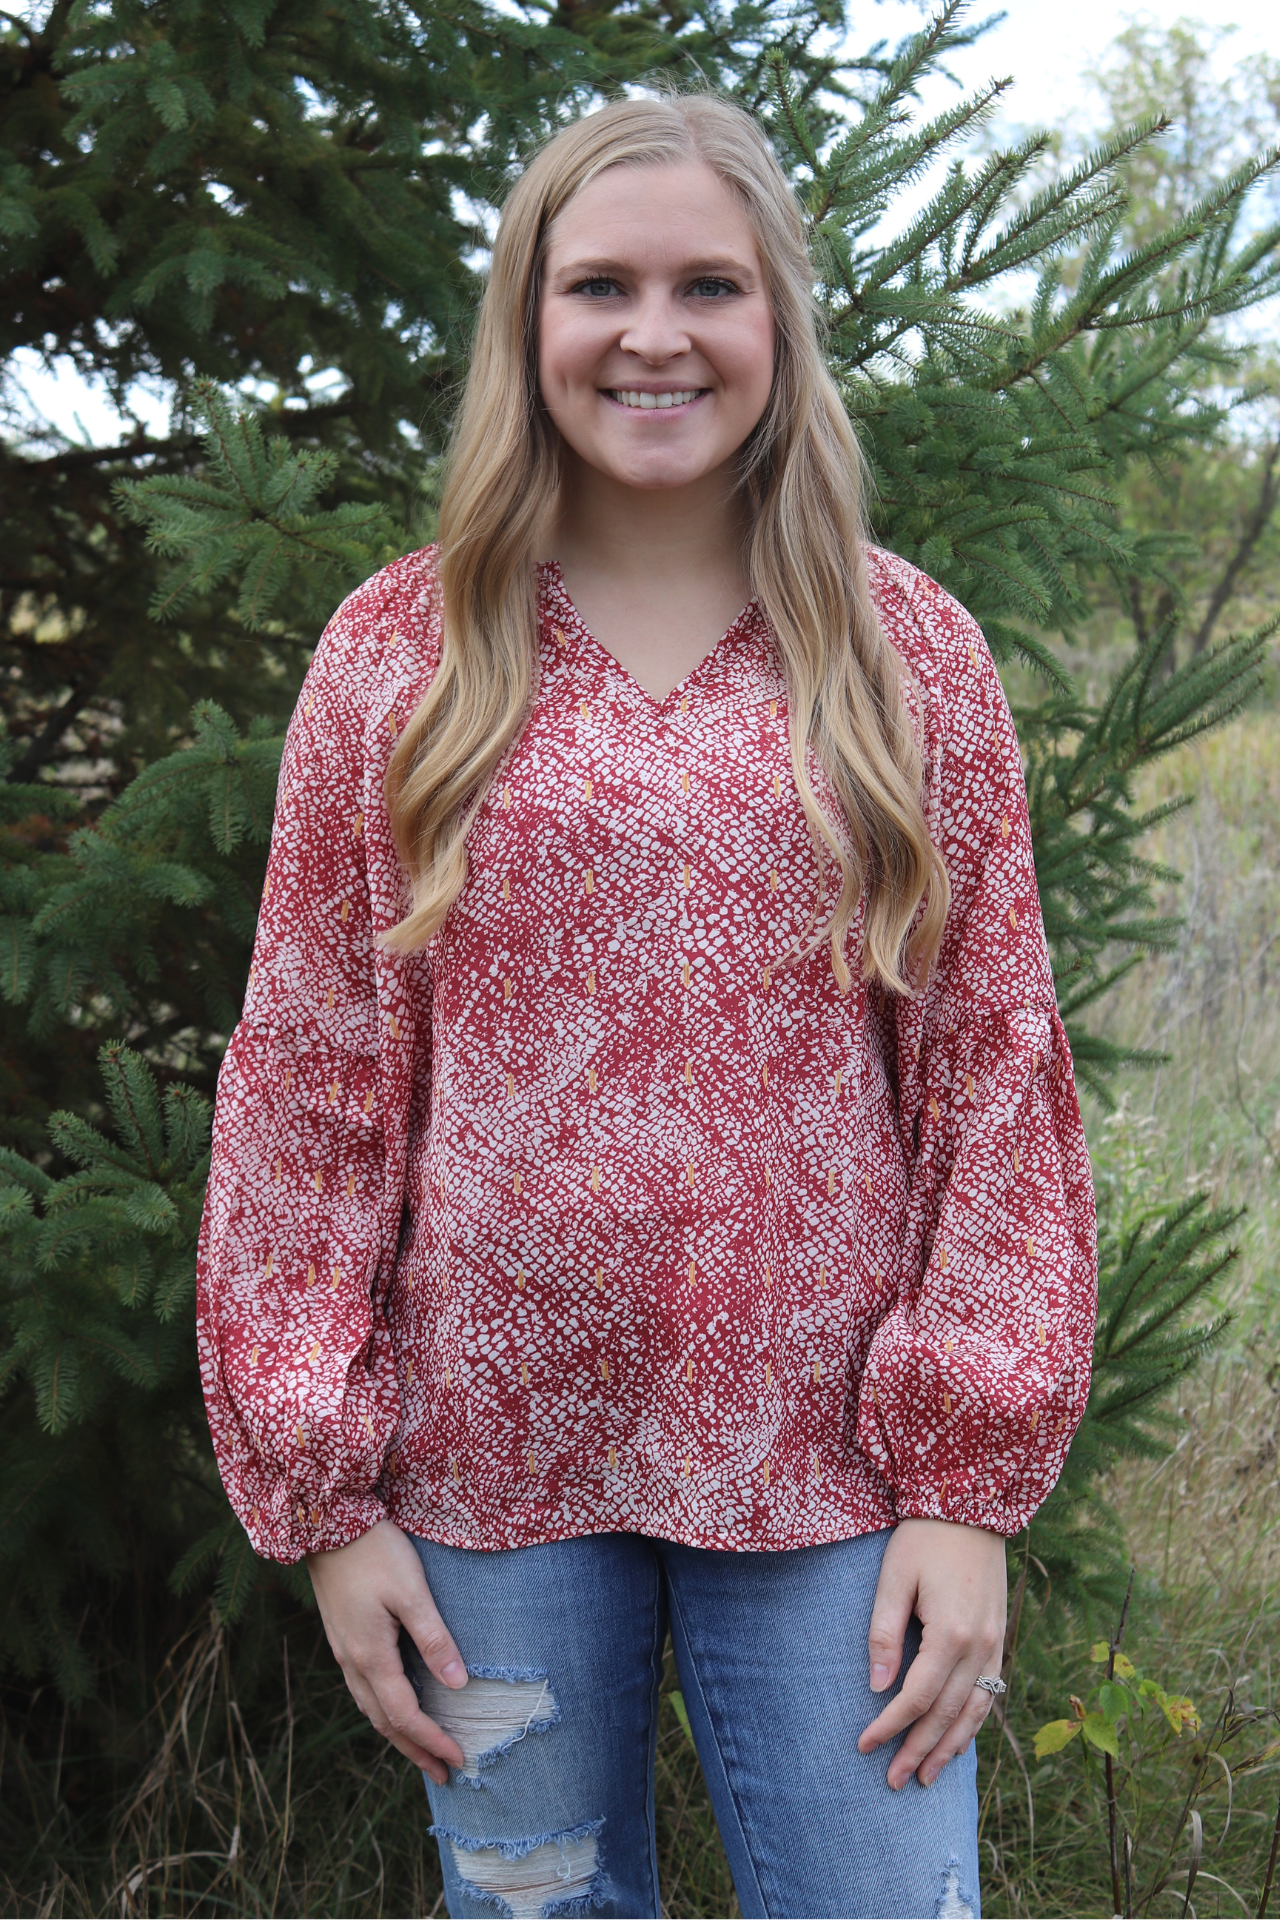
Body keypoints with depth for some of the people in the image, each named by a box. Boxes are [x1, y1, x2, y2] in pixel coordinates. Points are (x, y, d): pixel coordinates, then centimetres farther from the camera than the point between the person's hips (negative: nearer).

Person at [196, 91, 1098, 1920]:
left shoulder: (912, 653, 3)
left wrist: (972, 1479, -4)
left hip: (828, 1464, 0)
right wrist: (325, 1490, -2)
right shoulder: (397, 653, 2)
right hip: (488, 1459, 1)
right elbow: (306, 1076, 2)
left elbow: (995, 1064, 2)